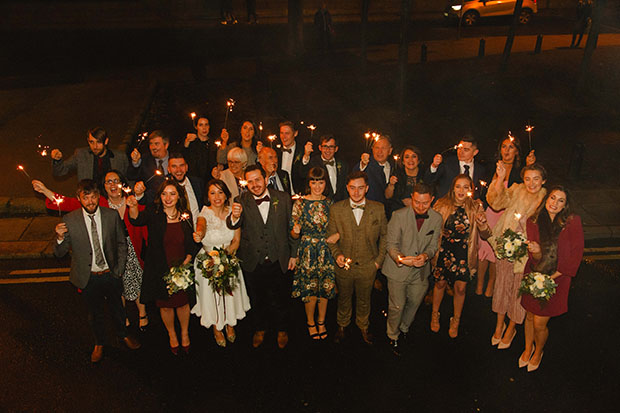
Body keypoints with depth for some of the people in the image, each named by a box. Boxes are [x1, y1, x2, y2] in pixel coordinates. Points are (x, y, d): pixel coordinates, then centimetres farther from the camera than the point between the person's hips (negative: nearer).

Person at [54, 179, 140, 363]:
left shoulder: (112, 215, -9)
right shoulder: (69, 220, -13)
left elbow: (122, 243, 2)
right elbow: (60, 253, -8)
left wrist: (119, 270, -1)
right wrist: (60, 238, -29)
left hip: (111, 274, 1)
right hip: (89, 278, -1)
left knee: (117, 308, 21)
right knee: (95, 313, 19)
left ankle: (123, 335, 49)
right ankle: (99, 344, 44)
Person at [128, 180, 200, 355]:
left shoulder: (186, 216, -2)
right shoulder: (153, 213, -8)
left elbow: (193, 244, 4)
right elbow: (137, 220, -30)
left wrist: (186, 262, -8)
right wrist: (133, 207, -50)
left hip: (182, 268, 1)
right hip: (160, 271, -1)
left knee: (183, 303, 13)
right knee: (165, 306, 12)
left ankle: (185, 333, 38)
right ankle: (172, 335, 38)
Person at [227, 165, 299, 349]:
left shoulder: (283, 198, -6)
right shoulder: (242, 201, -7)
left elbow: (291, 227, 0)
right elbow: (233, 225, -18)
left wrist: (293, 254, 1)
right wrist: (234, 216, -41)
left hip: (278, 261, 0)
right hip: (253, 262, 0)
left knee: (279, 299, 17)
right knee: (257, 299, 20)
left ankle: (281, 330, 42)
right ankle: (259, 329, 44)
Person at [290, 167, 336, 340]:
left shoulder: (330, 203, 3)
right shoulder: (300, 203, -5)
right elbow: (294, 235, -3)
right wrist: (296, 231, -25)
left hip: (326, 251, 3)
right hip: (307, 251, -2)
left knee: (325, 287, 10)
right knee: (310, 289, 4)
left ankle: (321, 321, 31)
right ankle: (310, 322, 27)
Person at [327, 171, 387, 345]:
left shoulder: (378, 209, -6)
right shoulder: (336, 209, -6)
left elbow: (384, 235, 3)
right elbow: (331, 236, 0)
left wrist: (379, 259, -1)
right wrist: (337, 254, -15)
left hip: (367, 266, 0)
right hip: (344, 265, 0)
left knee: (364, 299, 19)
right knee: (343, 298, 19)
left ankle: (363, 326, 44)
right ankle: (342, 325, 45)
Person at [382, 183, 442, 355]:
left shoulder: (436, 219, -5)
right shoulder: (399, 215, -15)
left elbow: (433, 245, 1)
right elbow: (391, 243, -13)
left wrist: (426, 255, -22)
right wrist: (400, 258, -33)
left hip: (420, 271, 3)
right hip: (398, 270, -3)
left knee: (414, 303, 20)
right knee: (397, 306, 7)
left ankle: (404, 328, 50)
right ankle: (393, 336, 34)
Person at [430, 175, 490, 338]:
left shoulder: (476, 207, -6)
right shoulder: (442, 205, -8)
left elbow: (486, 235, -8)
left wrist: (482, 224, -28)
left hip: (464, 253, 0)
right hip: (444, 251, 0)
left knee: (460, 287, 5)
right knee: (440, 283, 13)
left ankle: (456, 321, 30)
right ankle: (435, 315, 38)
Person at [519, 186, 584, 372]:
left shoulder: (572, 222, -10)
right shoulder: (533, 222, -3)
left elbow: (576, 255, -8)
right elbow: (536, 259, -3)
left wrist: (552, 277, -11)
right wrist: (535, 251, -28)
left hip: (556, 280, -2)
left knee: (540, 323, 2)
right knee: (530, 316, 15)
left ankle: (538, 351, 33)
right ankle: (528, 348, 42)